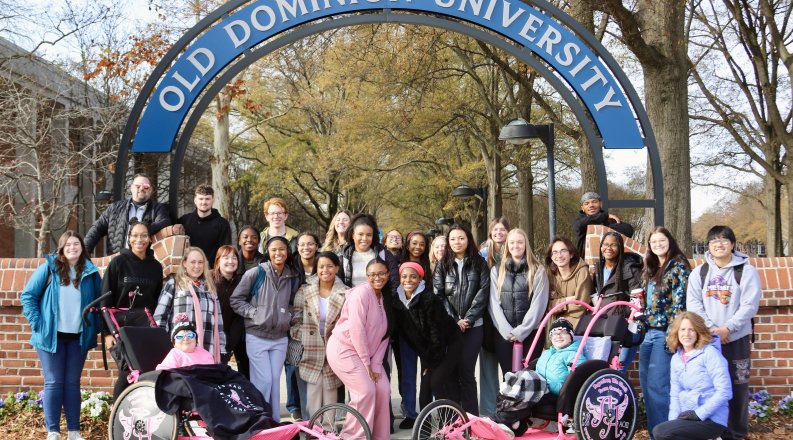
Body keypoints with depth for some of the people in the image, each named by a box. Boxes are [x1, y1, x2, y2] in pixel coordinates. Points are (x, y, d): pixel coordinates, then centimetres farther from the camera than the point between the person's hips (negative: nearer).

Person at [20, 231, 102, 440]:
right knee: (53, 383, 1)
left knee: (72, 383, 7)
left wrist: (94, 328, 3)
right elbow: (27, 296, -1)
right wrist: (37, 323, -8)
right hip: (52, 336, -2)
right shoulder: (49, 268, -1)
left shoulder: (91, 273, 6)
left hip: (78, 337, 2)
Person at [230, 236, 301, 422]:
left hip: (280, 338, 4)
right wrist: (254, 313, -12)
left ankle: (275, 421, 18)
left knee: (275, 380, 9)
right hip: (257, 336, -4)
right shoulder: (255, 273, -8)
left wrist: (288, 316, 4)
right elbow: (236, 300, -4)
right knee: (263, 380, -5)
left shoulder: (293, 278, 5)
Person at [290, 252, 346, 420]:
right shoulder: (305, 291, 1)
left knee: (331, 390, 5)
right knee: (313, 392, 1)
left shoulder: (344, 294, -1)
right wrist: (300, 340, -4)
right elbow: (296, 319, 3)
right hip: (311, 351, 0)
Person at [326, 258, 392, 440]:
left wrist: (375, 364, -5)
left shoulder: (385, 299, 6)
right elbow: (356, 331, -21)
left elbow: (384, 334, 4)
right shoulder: (361, 294, -18)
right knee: (366, 391, -18)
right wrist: (366, 363, -16)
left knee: (383, 390, -4)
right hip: (344, 349, -8)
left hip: (366, 353, 8)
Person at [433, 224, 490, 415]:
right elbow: (438, 295, 3)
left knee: (466, 371, -6)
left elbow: (483, 292, 0)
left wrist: (468, 319, -9)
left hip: (473, 326, -1)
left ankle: (471, 416, -2)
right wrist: (454, 321, -8)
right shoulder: (442, 265, 11)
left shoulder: (479, 263, 8)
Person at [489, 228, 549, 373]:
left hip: (530, 333, -2)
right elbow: (494, 303, 4)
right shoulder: (497, 271, 12)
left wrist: (520, 331, -10)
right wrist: (507, 331, -8)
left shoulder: (538, 271, 4)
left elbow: (538, 304, -4)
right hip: (503, 334, 2)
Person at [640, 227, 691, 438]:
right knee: (646, 385, 8)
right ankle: (653, 430, 17)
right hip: (648, 332, 8)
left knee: (657, 386, -10)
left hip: (664, 332, -8)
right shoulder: (650, 269, 17)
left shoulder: (678, 267, -6)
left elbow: (679, 302, -13)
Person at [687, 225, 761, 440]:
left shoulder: (746, 271, 1)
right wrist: (710, 328, -11)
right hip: (706, 340, 2)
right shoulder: (699, 272, 10)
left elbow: (749, 306, -7)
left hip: (737, 339, -2)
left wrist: (726, 328, -15)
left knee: (737, 386, -2)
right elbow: (693, 304, 3)